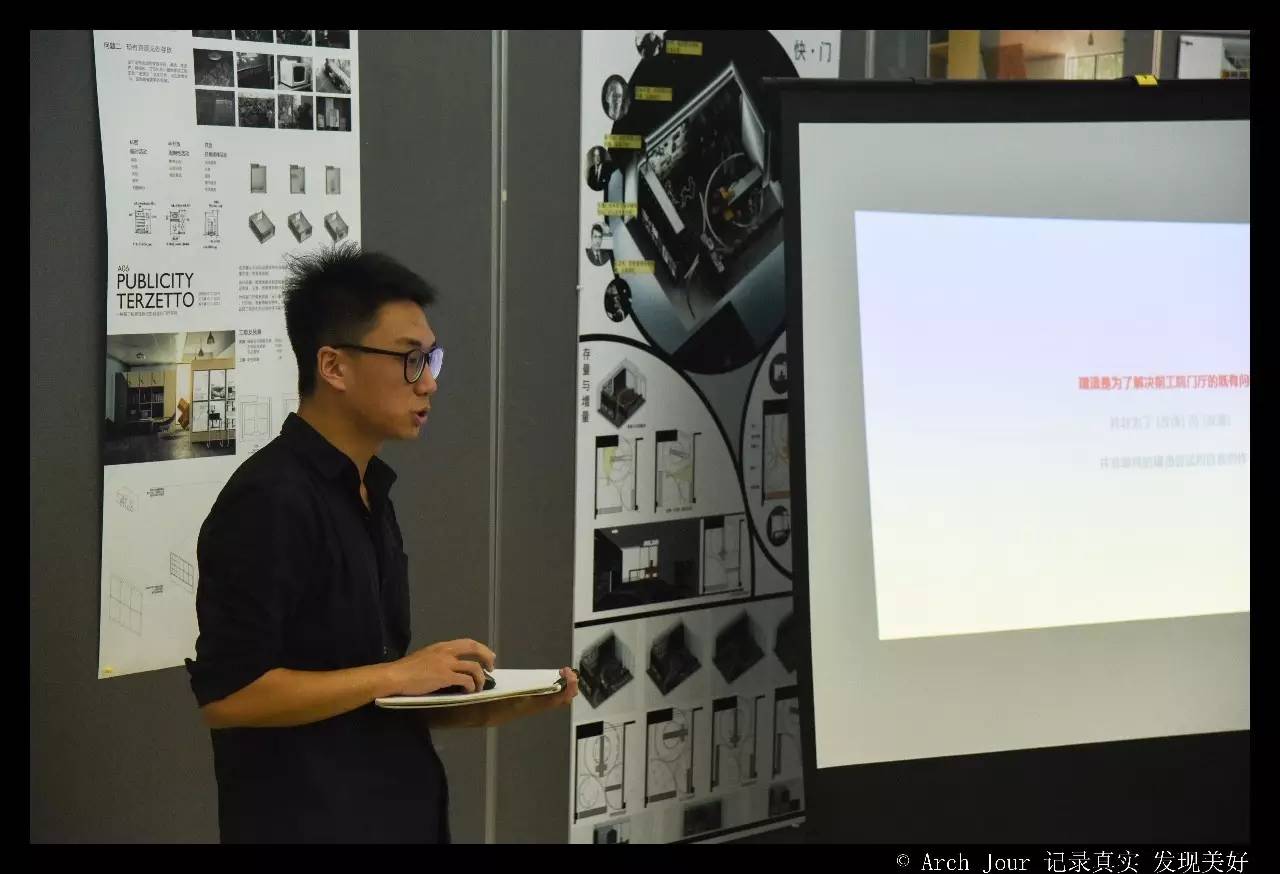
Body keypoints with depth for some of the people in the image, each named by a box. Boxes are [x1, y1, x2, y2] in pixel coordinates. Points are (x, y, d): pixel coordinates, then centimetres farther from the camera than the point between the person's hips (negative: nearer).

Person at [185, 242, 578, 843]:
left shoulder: (368, 495, 13)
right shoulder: (268, 501, -16)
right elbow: (226, 693, -22)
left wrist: (489, 708, 3)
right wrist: (398, 674, -18)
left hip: (394, 814, 9)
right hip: (304, 823, -9)